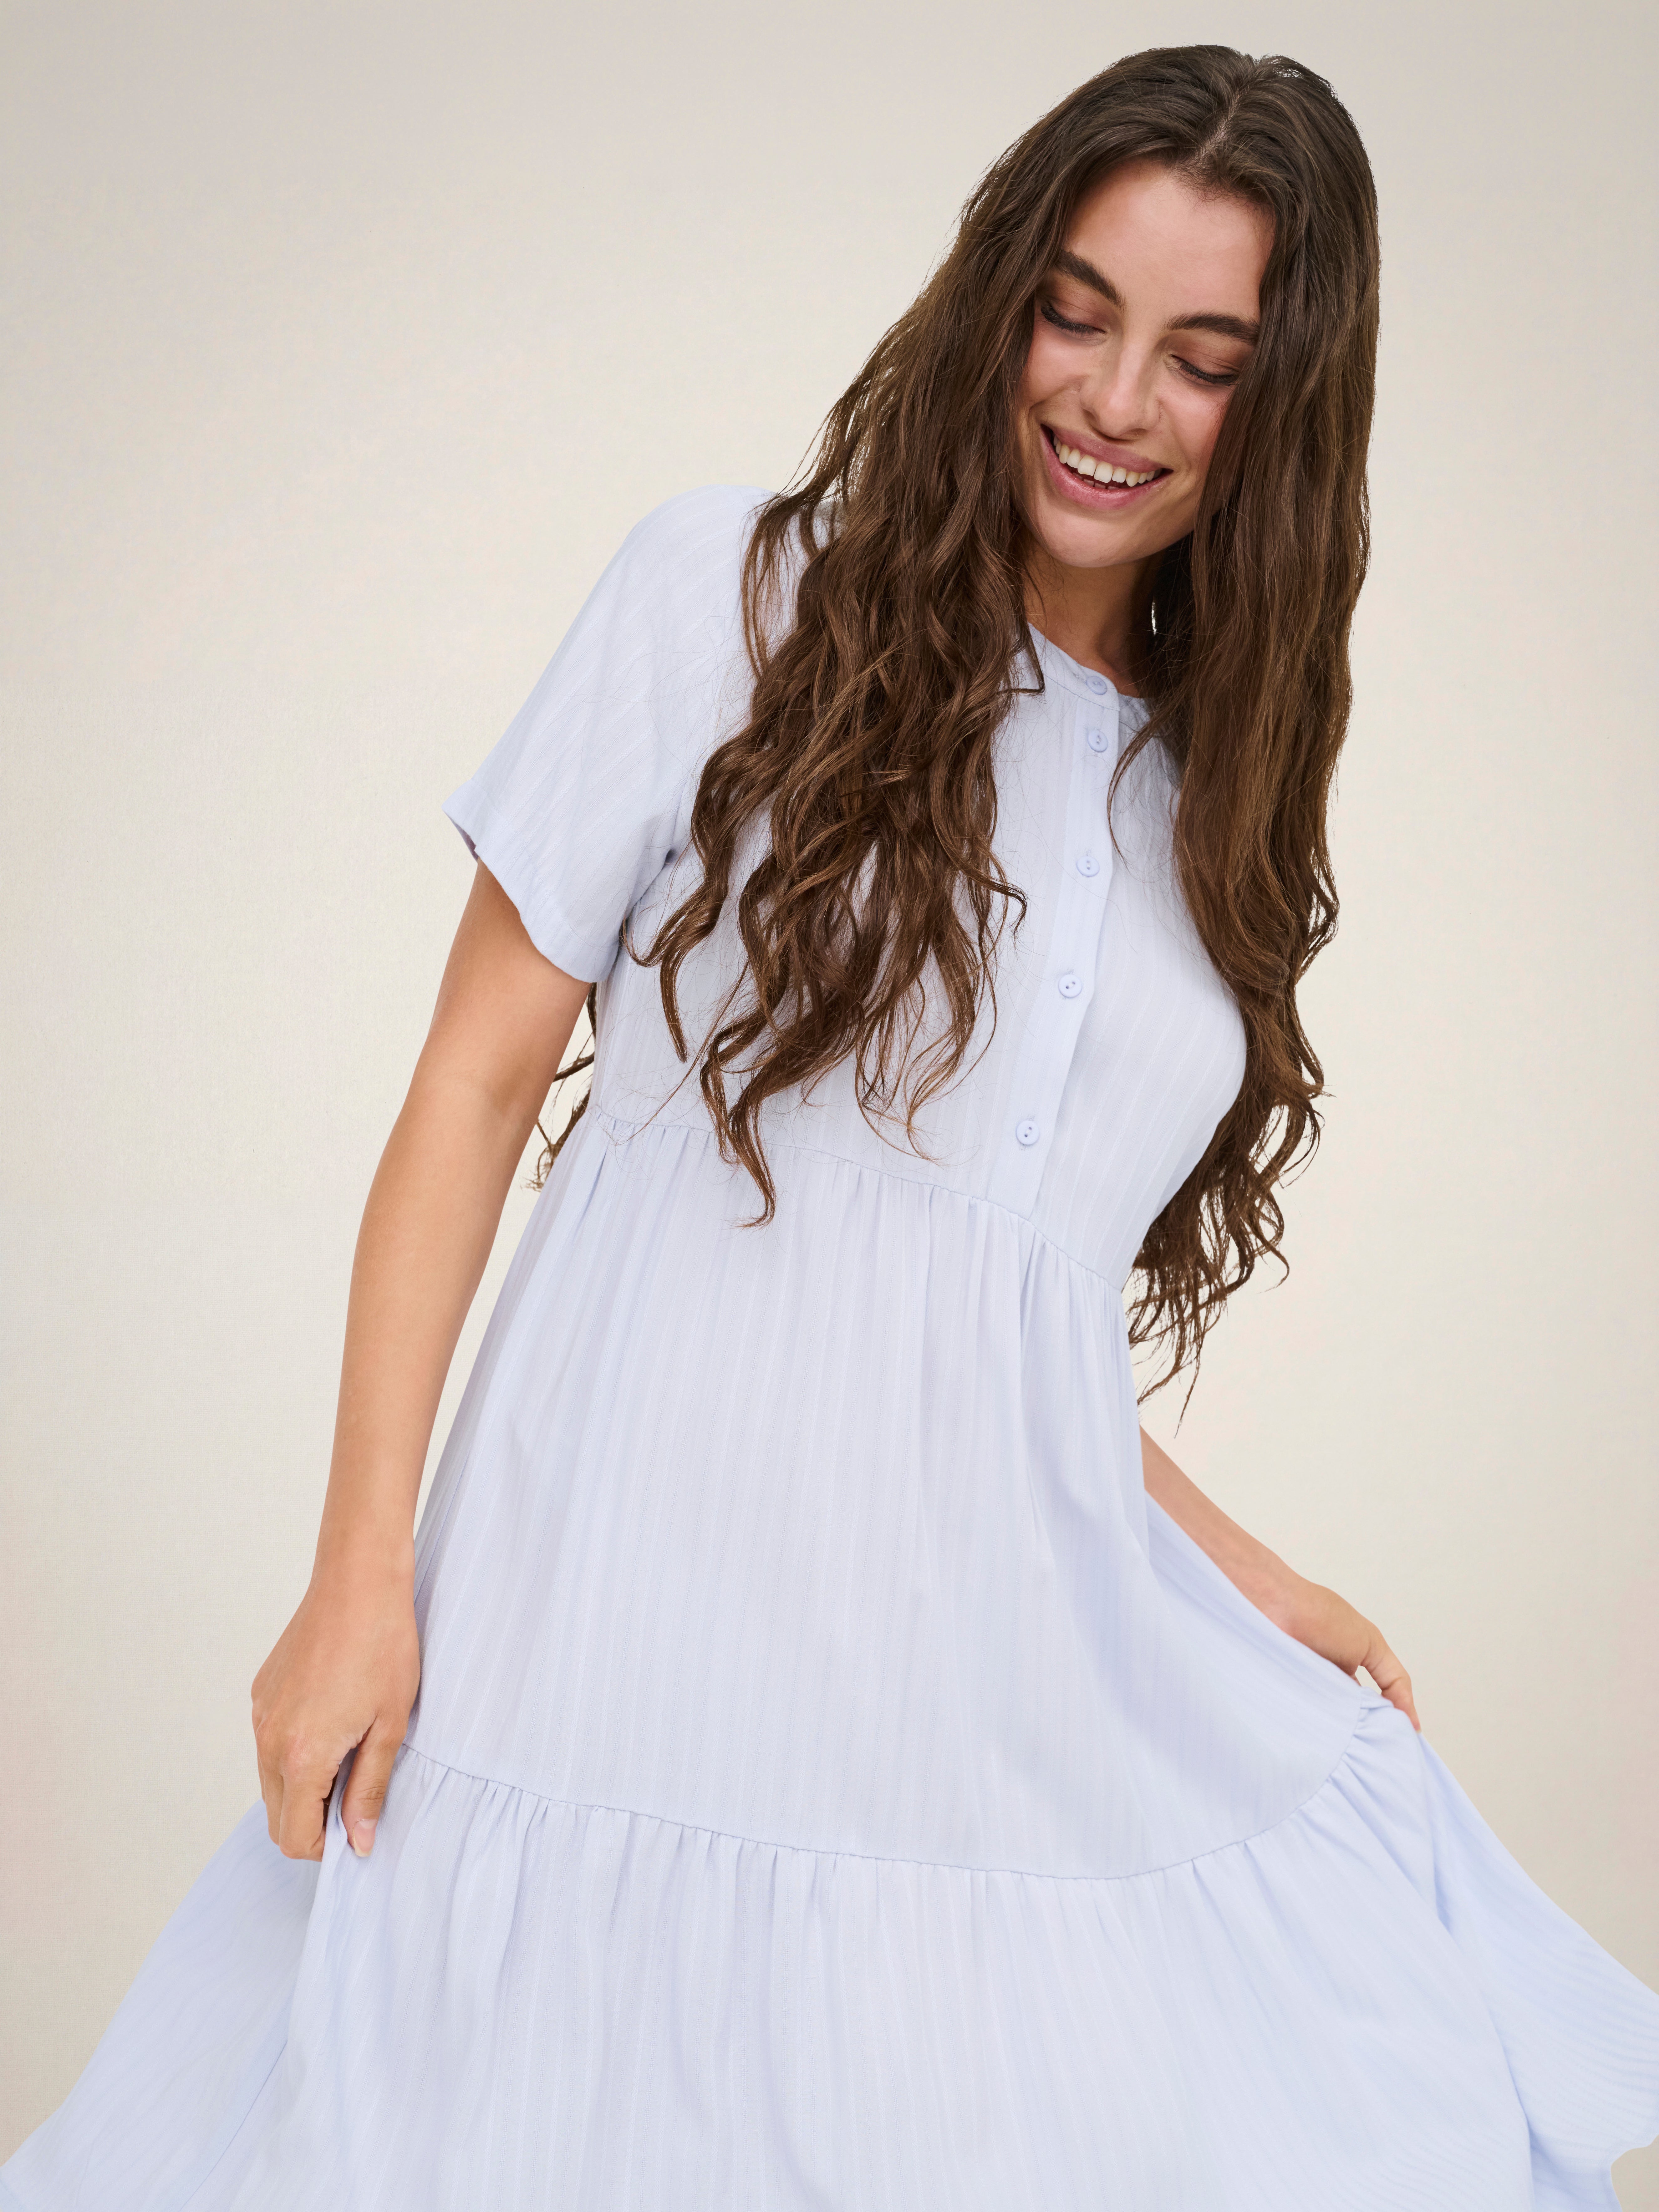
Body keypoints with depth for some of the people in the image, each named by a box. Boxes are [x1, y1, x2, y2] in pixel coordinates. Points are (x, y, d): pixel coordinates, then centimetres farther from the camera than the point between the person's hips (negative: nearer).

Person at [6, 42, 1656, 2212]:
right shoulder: (740, 591, 0)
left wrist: (1246, 1582, 11)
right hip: (653, 1609, -4)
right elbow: (476, 1078, -2)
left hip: (1022, 1666, 4)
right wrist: (362, 1574, -8)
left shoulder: (1214, 796, 14)